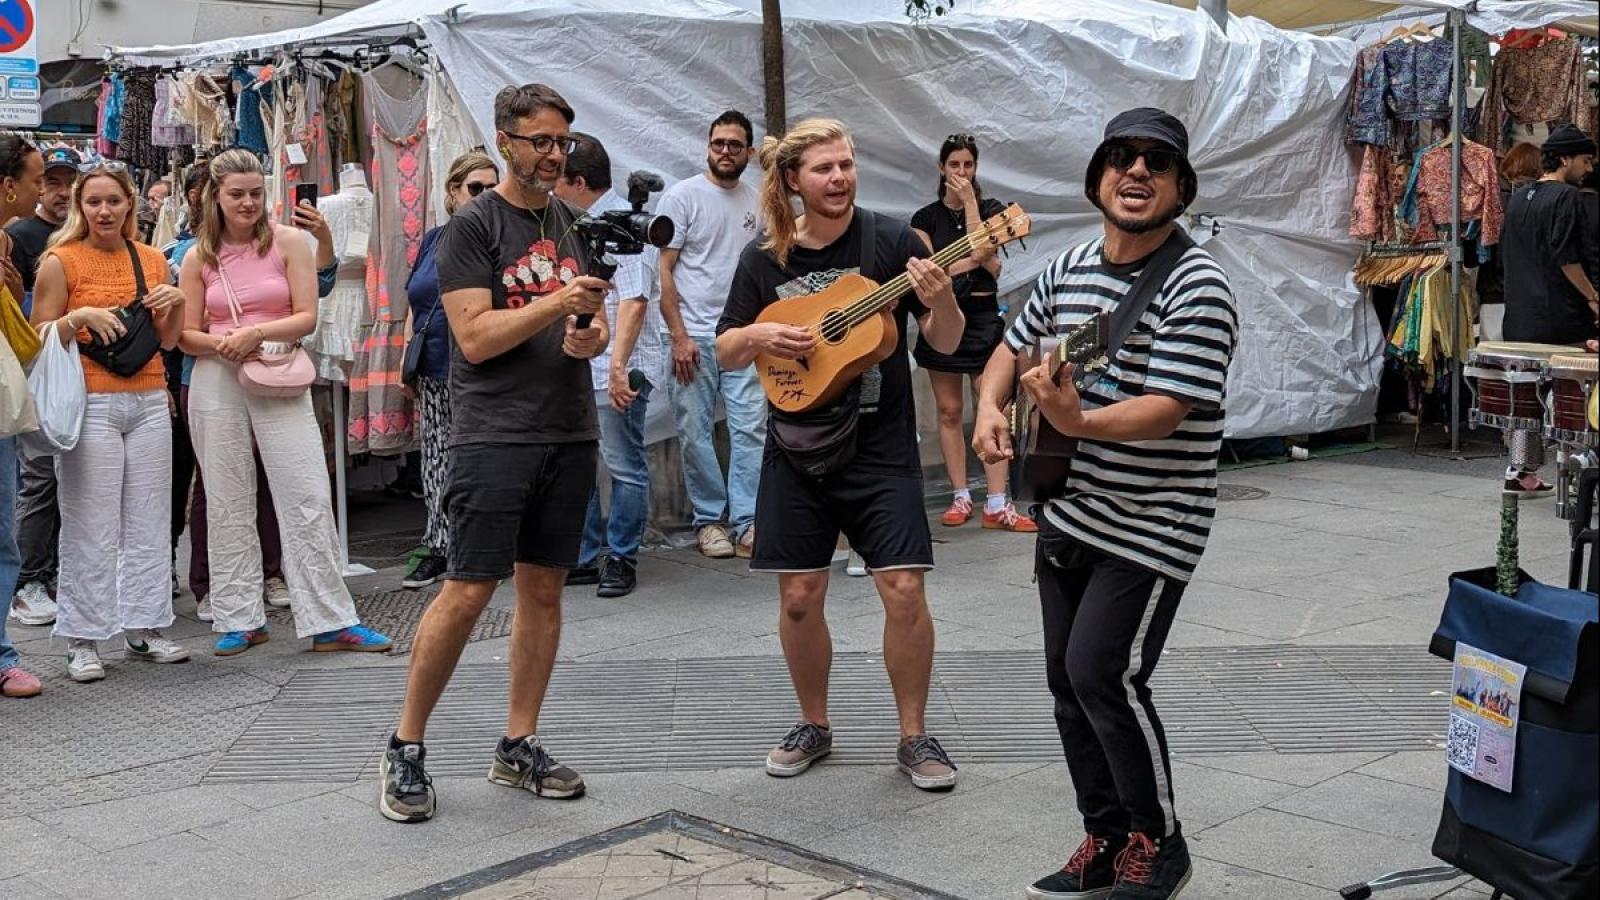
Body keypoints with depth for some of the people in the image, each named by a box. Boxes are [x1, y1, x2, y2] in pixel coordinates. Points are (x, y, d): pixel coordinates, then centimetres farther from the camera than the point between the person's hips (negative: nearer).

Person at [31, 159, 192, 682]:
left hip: (149, 403, 5)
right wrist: (80, 318, -17)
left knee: (148, 521, 8)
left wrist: (176, 303, 0)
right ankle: (82, 641, 6)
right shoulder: (60, 262, -2)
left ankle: (143, 628, 18)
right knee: (90, 527, -3)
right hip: (90, 405, -5)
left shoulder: (153, 260, 12)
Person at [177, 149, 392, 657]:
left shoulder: (288, 242, 0)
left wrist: (257, 332, -18)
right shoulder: (199, 257, 6)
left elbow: (307, 317, -4)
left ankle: (330, 623, 0)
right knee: (227, 504, 7)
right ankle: (240, 620, 17)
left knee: (309, 499, -5)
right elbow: (187, 335, 7)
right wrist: (221, 344, -13)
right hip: (216, 385, 2)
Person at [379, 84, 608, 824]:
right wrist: (558, 304, -20)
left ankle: (519, 745, 17)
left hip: (570, 430, 6)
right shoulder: (472, 227, -5)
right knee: (468, 590, -9)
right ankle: (405, 747, 5)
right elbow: (476, 338, -13)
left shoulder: (569, 222, 15)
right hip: (495, 434, -6)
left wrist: (591, 337, -2)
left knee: (544, 588, 8)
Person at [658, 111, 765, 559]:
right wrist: (678, 336, -12)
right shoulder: (682, 196, -3)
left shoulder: (757, 203, 12)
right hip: (694, 337, -3)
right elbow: (662, 270, -6)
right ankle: (709, 519, 13)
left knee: (751, 429, -3)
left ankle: (746, 522, 2)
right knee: (694, 433, 1)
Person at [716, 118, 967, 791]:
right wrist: (757, 337, -13)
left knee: (904, 589, -7)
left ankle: (914, 737, 11)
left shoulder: (891, 240, -5)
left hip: (882, 446, -2)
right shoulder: (764, 259, 2)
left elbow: (946, 342, -4)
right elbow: (724, 353, 9)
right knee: (799, 596, 4)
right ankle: (814, 727, 25)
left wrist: (940, 300, -25)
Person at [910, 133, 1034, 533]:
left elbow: (978, 250, -11)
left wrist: (969, 200, -9)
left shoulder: (991, 210, 6)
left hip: (982, 317, -1)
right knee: (950, 412, 4)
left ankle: (996, 506, -9)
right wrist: (976, 263, -10)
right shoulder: (925, 218, 7)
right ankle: (961, 498, 11)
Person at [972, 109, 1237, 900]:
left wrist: (1076, 422, -40)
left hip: (1152, 528, -8)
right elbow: (1013, 349, 21)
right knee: (1068, 678, 10)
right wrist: (991, 408, 1)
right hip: (1067, 514, 8)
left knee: (1102, 673, -13)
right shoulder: (1068, 270, 8)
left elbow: (1166, 410, -25)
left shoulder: (1196, 288, -16)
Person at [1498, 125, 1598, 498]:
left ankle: (1521, 471, 15)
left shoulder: (1518, 196, 14)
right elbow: (1567, 258, -17)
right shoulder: (1567, 197, -10)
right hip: (1559, 317, -8)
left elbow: (1506, 251, 18)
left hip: (1521, 314, 8)